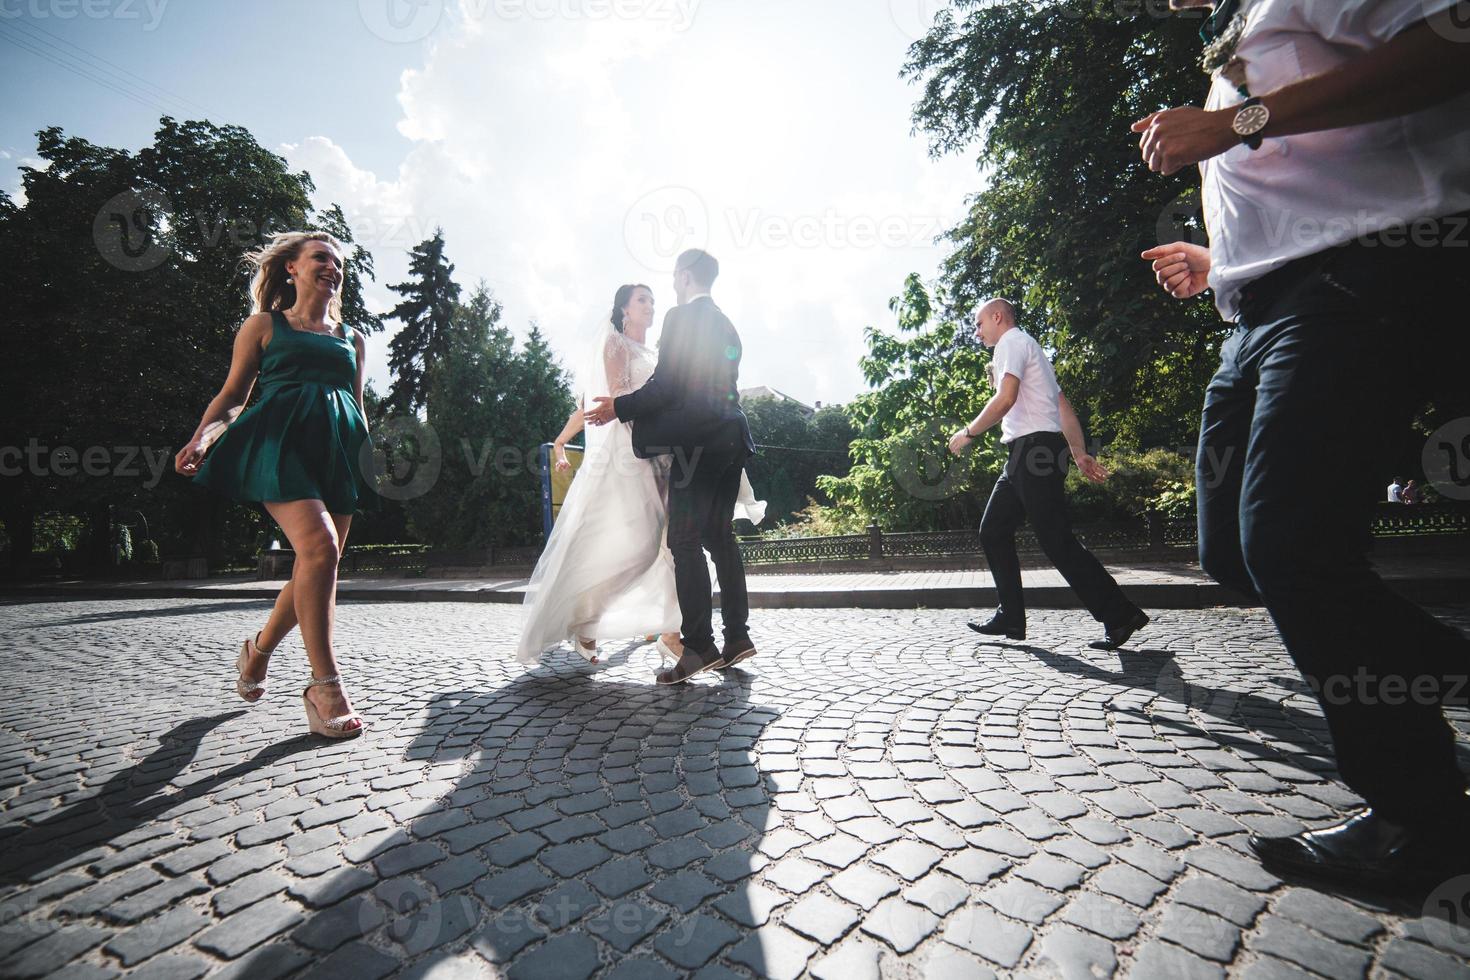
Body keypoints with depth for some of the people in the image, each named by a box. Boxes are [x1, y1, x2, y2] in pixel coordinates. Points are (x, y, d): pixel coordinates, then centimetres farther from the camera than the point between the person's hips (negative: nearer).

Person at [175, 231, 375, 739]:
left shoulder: (351, 338, 22)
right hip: (283, 440, -4)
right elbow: (232, 396, 9)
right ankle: (325, 688, -17)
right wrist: (200, 439, -7)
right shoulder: (264, 325, 13)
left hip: (340, 449, 5)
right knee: (319, 547, -24)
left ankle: (259, 648, 29)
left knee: (317, 565, 1)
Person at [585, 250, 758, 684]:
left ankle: (699, 646, -7)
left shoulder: (682, 316, -5)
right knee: (720, 538, 11)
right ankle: (737, 637, 14)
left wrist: (620, 407, -1)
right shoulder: (726, 325, 21)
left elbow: (666, 385, -13)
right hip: (731, 440, 9)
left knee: (685, 542, -6)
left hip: (698, 441, -9)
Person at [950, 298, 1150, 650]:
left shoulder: (1011, 341, -1)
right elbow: (1063, 406, 22)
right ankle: (1011, 617, 11)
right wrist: (1079, 453, 17)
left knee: (1057, 541, -9)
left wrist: (968, 433, -8)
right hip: (1026, 453, 10)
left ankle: (1120, 616, -2)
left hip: (1035, 447, -10)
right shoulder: (1027, 347, 28)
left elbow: (1005, 399, -18)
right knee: (993, 532, 9)